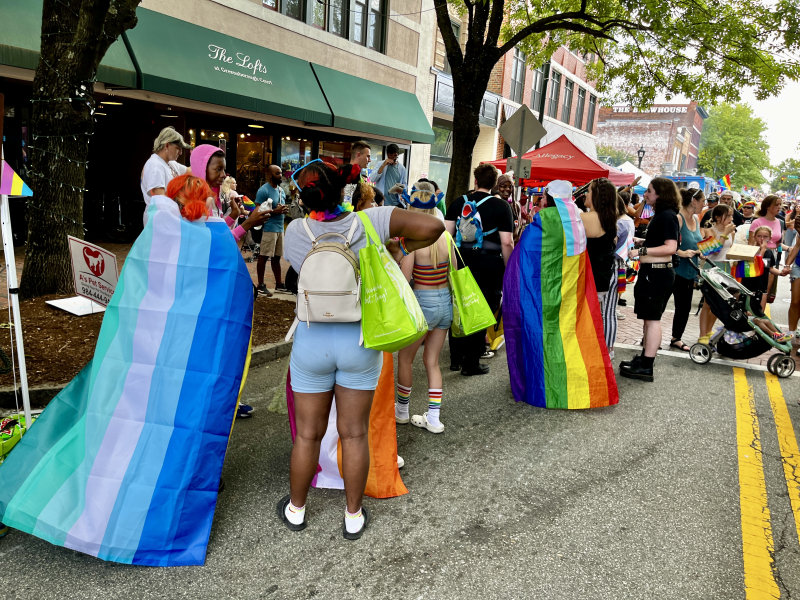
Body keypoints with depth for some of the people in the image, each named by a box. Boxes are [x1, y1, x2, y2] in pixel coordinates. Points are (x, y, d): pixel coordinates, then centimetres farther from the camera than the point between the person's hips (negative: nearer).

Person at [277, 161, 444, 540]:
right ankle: (354, 516, 29)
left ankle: (295, 509, 36)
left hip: (312, 341, 1)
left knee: (308, 434, 16)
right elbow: (433, 227, -19)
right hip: (361, 340, 0)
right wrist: (401, 248, -2)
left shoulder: (295, 231, -9)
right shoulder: (369, 221, -13)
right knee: (354, 434, 13)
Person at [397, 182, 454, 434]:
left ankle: (401, 411, 32)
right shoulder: (445, 236, -1)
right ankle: (433, 418, 20)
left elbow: (404, 279, -18)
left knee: (405, 358, 16)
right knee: (432, 361, 16)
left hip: (422, 303, -6)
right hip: (445, 302, 6)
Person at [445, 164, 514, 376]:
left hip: (461, 261, 3)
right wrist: (508, 270, -1)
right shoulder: (502, 206, -4)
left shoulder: (459, 202, 5)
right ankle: (471, 364, 14)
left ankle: (455, 359, 25)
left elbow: (447, 233, 3)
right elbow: (507, 242, -10)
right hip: (489, 266, -3)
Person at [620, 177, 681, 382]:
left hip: (658, 273, -11)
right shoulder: (660, 214, 15)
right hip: (651, 272, 11)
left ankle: (646, 367, -4)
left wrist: (641, 251, -24)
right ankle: (644, 357, 26)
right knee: (649, 317, 16)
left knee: (652, 318, -7)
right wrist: (640, 242, 12)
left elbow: (670, 247, -24)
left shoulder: (667, 216, -16)